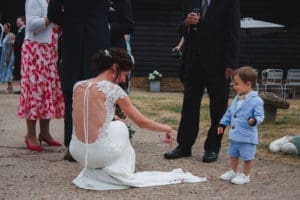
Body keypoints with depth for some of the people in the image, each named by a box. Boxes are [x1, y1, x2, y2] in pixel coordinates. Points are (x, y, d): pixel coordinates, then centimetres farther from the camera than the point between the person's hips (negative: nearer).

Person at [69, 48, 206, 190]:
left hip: (78, 154, 4)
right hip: (99, 155, -4)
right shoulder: (113, 89, -8)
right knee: (120, 126, 27)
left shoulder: (78, 86, 5)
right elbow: (141, 122, -1)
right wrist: (167, 129, 15)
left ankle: (93, 174, 24)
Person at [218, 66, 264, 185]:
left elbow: (259, 115, -19)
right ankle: (234, 172, 37)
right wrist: (223, 124, 16)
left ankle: (245, 175, 17)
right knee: (233, 155, 21)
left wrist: (254, 120, -39)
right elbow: (229, 113, 17)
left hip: (247, 137, -8)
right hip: (234, 135, 8)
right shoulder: (237, 99, 7)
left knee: (247, 157, 3)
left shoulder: (256, 100, -17)